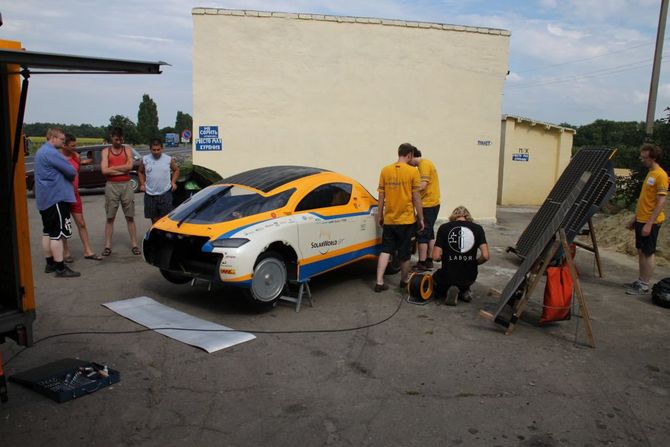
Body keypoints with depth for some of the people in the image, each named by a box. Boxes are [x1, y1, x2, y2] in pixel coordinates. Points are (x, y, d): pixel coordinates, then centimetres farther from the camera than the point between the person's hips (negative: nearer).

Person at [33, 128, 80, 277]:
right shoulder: (51, 153, -16)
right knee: (57, 234, -9)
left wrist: (67, 177, 8)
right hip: (56, 198, -11)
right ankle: (60, 268, -7)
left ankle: (50, 264, 23)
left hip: (44, 199, 11)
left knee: (48, 232, 15)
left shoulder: (41, 151, 17)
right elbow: (71, 172, -18)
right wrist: (71, 177, 3)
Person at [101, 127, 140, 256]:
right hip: (111, 186, 0)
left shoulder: (127, 150, 8)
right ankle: (108, 246, 9)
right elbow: (104, 170, -7)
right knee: (110, 217, 4)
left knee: (130, 217, 4)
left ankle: (134, 244, 8)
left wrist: (112, 168, -8)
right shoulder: (105, 151, 6)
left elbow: (130, 165, -10)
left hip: (126, 185, 0)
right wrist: (122, 169, -8)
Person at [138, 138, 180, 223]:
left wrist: (173, 182, 0)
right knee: (154, 219, 11)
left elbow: (176, 170, 12)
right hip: (150, 194, 2)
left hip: (165, 193, -2)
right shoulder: (145, 159, 3)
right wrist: (142, 184, 6)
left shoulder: (169, 159, -1)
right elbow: (140, 172, 17)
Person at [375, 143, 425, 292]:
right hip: (406, 219, -3)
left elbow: (381, 196, 4)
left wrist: (380, 216, 14)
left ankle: (379, 282, 2)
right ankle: (404, 282, 26)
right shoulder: (413, 171, -8)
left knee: (385, 250, 10)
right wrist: (421, 219, 1)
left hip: (389, 219, 3)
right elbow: (416, 197, -7)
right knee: (404, 254, 10)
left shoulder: (385, 170, 1)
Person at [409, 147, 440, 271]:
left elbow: (422, 185, -24)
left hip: (427, 205, -10)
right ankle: (429, 261, 22)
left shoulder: (424, 164, -14)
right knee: (429, 234, 15)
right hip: (433, 204, 10)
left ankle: (422, 263, 0)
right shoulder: (427, 163, 17)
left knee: (422, 235, -5)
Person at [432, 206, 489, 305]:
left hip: (448, 276, -3)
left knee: (435, 279, 32)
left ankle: (449, 290, 2)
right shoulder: (478, 229, -3)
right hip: (470, 277, 3)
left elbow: (436, 257, -12)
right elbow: (485, 256, -11)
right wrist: (474, 263, 9)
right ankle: (465, 291, 9)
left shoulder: (444, 228, -7)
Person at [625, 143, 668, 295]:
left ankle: (644, 286, 5)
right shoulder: (649, 174, 13)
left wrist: (649, 224, -22)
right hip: (641, 220, 9)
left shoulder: (660, 175, -15)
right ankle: (641, 281, 21)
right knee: (641, 251, 13)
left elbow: (661, 202, -19)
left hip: (650, 222, -9)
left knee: (649, 253, -2)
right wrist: (635, 218, 20)